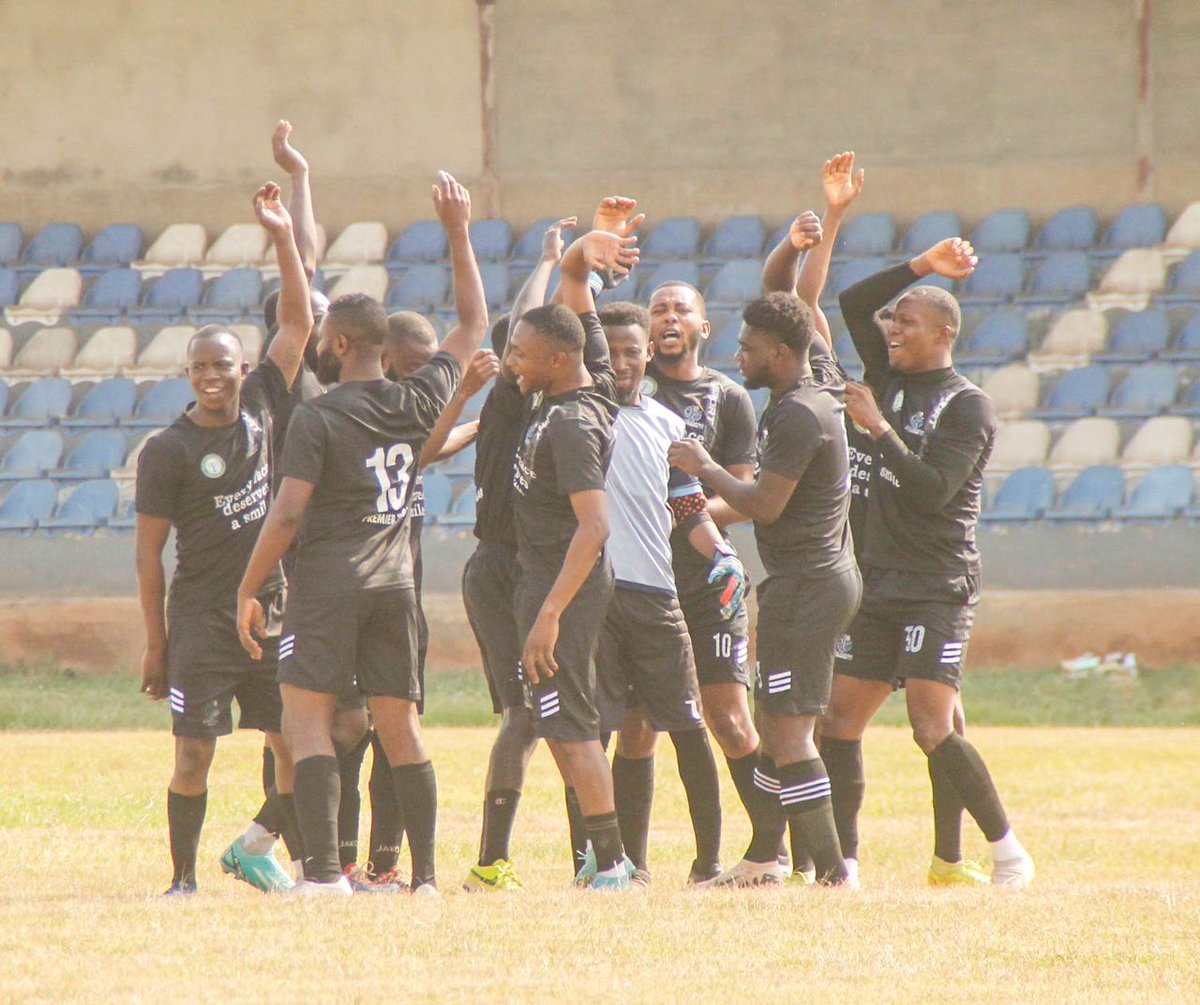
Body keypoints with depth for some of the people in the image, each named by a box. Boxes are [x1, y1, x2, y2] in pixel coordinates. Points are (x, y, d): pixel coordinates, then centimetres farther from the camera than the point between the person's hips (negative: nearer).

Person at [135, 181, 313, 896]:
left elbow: (298, 322, 5)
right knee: (195, 751, -6)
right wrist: (156, 642, -6)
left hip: (273, 611, 4)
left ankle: (255, 848, 22)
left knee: (302, 743, 2)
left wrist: (284, 239, -4)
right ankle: (184, 877, 6)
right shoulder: (169, 451, -6)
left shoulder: (264, 408, 5)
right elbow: (150, 551, -4)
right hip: (202, 617, -4)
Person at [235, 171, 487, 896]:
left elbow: (289, 514, -13)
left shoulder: (318, 419, -9)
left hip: (329, 583, -5)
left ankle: (325, 869, -15)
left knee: (307, 716, -3)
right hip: (395, 580, 5)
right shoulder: (418, 403, 5)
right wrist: (459, 235, 21)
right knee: (401, 725, 9)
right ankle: (425, 873, 6)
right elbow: (475, 325, 18)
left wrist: (249, 590, -5)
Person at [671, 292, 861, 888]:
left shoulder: (797, 415, -17)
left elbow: (765, 505, -19)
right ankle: (763, 858, 24)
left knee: (789, 733, -12)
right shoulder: (819, 401, 16)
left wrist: (704, 468, -5)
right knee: (774, 726, 17)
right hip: (831, 576, 11)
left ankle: (833, 872, -15)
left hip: (804, 586, -11)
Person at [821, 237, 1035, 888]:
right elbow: (853, 303, 11)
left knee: (932, 727, -17)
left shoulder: (967, 406, -8)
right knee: (839, 723, 3)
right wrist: (920, 268, 3)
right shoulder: (890, 380, 13)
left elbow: (933, 490, -18)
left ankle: (1008, 852, -10)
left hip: (939, 585, -8)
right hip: (881, 583, 8)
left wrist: (879, 428, -18)